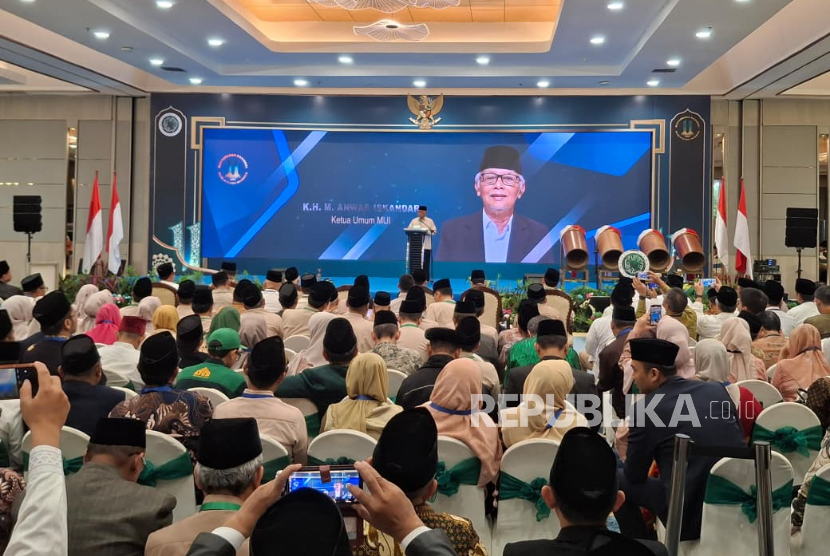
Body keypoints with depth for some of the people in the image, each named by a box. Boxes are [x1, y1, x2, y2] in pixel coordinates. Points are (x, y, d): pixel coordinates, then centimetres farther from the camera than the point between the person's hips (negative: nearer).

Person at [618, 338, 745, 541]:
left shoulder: (646, 408, -10)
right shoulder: (717, 390, 6)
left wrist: (626, 452, 22)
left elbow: (635, 476, 0)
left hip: (691, 514, -6)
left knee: (618, 479, 12)